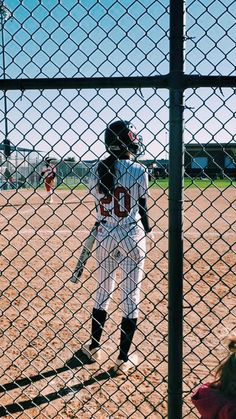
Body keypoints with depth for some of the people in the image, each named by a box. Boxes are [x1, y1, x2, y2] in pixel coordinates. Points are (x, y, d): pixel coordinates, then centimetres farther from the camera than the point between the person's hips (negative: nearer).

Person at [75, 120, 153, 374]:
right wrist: (147, 231, 9)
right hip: (132, 237, -3)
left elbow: (98, 204, 2)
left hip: (105, 236, 4)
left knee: (102, 292, 19)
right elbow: (142, 208, -5)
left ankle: (94, 348, 31)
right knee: (131, 296, 7)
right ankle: (124, 359, 15)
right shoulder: (138, 171, -11)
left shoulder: (97, 170, -1)